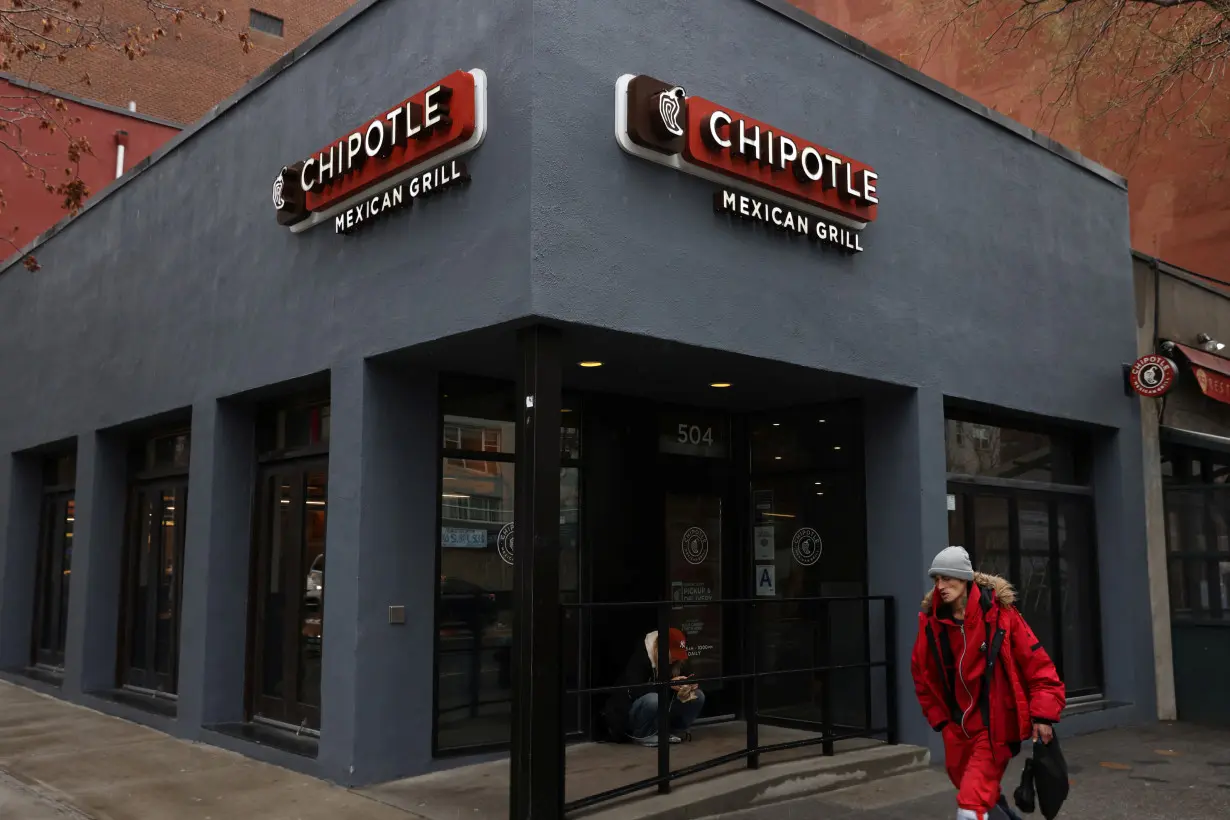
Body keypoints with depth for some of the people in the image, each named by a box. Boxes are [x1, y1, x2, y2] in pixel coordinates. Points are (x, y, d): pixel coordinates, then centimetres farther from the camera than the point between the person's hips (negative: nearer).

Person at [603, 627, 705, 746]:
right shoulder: (641, 656, -22)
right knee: (653, 699, -39)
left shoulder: (677, 661, -2)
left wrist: (690, 685, -23)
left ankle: (676, 731, 0)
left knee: (698, 696, -11)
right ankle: (642, 735, -14)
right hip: (631, 711, -6)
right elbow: (635, 690, -32)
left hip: (663, 710, 6)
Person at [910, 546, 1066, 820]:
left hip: (995, 726, -5)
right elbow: (922, 673, 11)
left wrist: (1043, 713, -12)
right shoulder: (931, 621, -3)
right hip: (958, 727, 6)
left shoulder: (999, 613, -14)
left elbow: (1036, 662, -9)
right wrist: (938, 717, 9)